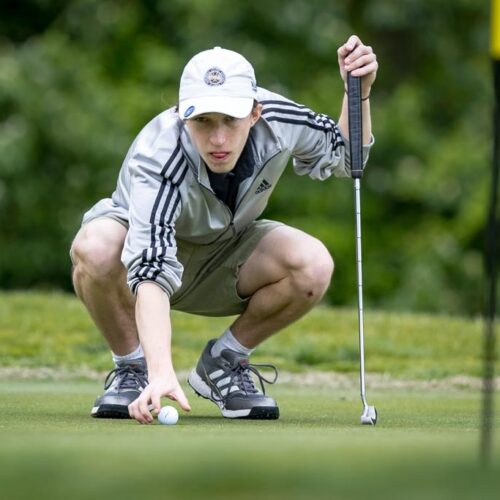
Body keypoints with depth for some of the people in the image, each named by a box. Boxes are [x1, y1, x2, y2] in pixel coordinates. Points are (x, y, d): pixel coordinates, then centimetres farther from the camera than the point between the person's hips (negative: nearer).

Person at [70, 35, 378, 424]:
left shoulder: (279, 121, -24)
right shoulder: (157, 160, -39)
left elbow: (345, 157, -1)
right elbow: (152, 274, -50)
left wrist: (359, 94, -20)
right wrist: (161, 373, -62)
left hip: (224, 259, 4)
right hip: (149, 244, -4)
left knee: (314, 265, -27)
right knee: (96, 249, -39)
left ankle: (224, 362, -1)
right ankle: (131, 367, -10)